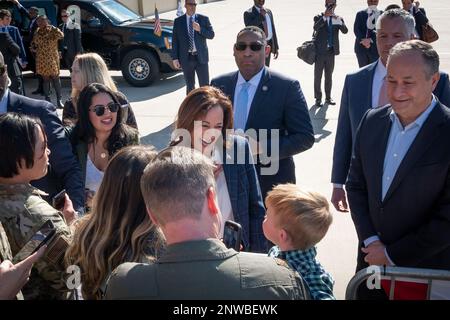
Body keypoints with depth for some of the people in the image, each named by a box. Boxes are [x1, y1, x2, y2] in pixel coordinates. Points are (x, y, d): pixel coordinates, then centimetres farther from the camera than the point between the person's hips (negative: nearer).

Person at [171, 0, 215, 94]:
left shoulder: (204, 19, 4)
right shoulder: (178, 21, 4)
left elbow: (211, 35, 0)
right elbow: (175, 41, 4)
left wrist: (199, 29, -16)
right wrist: (175, 58, -2)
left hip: (201, 57, 0)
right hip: (186, 58, 0)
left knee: (205, 85, -1)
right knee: (190, 86, 10)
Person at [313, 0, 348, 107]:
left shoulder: (338, 19, 8)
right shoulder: (319, 17, 1)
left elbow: (345, 31, -9)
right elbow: (315, 27, -20)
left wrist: (340, 22, -27)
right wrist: (324, 17, -31)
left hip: (331, 51, 3)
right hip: (320, 52, -3)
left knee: (329, 76, 11)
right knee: (318, 76, 2)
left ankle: (328, 98, 20)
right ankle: (318, 98, 8)